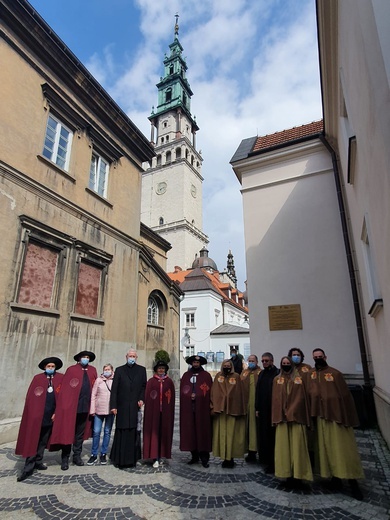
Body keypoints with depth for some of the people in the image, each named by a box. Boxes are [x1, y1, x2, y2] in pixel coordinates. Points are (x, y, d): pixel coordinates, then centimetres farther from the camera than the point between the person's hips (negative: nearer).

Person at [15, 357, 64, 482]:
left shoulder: (61, 378, 1)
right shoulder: (37, 378, 0)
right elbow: (30, 396, -1)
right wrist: (32, 413, -7)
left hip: (51, 416, 2)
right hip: (37, 415, -2)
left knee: (43, 441, 15)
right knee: (32, 441, 0)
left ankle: (38, 462, 29)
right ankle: (28, 468, 8)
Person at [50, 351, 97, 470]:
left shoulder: (93, 371, 7)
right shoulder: (71, 370, -3)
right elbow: (64, 388, -7)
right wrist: (64, 405, -13)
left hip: (85, 407, 3)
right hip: (71, 406, -3)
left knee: (80, 433, 15)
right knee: (67, 433, 5)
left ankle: (77, 456, 28)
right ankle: (65, 458, 18)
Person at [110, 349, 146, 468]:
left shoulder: (141, 370, 9)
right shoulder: (119, 370, 7)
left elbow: (144, 386, 9)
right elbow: (114, 389, 2)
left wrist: (142, 399, -5)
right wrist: (113, 405, -5)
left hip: (135, 406, 1)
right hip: (122, 406, -1)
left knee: (133, 433, 2)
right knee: (121, 433, 3)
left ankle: (132, 458, 13)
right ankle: (119, 458, 15)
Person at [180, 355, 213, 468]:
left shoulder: (206, 375, 3)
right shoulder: (186, 375, 9)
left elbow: (209, 392, -1)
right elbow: (182, 391, 6)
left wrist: (196, 396, -8)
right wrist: (190, 396, -9)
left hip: (202, 408, -2)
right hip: (188, 408, 2)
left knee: (202, 431, -1)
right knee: (190, 431, 4)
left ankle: (204, 458, 8)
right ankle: (194, 456, 16)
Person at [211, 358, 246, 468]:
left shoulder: (236, 377, 0)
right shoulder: (218, 376, 4)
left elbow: (240, 394, 1)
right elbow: (214, 392, 2)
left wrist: (241, 410, 1)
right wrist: (213, 407, -4)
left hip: (232, 409, -1)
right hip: (220, 409, 2)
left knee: (231, 433, 3)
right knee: (221, 433, 6)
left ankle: (230, 457, 16)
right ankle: (226, 457, 19)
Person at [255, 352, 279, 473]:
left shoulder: (277, 373, -10)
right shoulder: (261, 374, 11)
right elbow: (258, 392, 12)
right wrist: (257, 408, 8)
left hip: (272, 409, -6)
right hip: (262, 410, 6)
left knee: (272, 435, 1)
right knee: (263, 435, 11)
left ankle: (272, 462, 13)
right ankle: (264, 458, 25)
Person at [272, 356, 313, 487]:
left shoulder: (299, 379, 3)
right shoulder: (277, 380, 7)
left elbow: (300, 398, -2)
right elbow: (276, 399, 5)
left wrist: (290, 413, -7)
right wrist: (283, 414, -4)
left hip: (296, 417, -1)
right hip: (282, 417, 2)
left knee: (297, 445, -1)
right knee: (284, 446, 3)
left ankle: (297, 475, 7)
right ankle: (288, 474, 12)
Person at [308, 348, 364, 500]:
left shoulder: (335, 373, -5)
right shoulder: (310, 373, 4)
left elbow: (346, 396, -5)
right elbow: (307, 393, 4)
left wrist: (349, 418, -6)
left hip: (338, 414, -3)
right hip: (321, 416, 3)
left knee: (344, 448, 3)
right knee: (327, 448, 11)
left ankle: (353, 481, 15)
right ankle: (335, 475, 25)